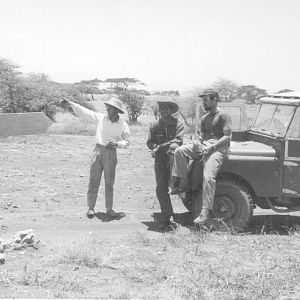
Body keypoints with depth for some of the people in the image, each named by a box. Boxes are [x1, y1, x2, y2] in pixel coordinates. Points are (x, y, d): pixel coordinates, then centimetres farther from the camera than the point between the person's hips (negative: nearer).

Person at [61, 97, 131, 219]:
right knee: (93, 181, 1)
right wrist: (71, 104, -3)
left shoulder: (123, 125, 1)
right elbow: (85, 112, 2)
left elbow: (127, 141, 4)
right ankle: (90, 208, 11)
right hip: (98, 150, 1)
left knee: (109, 183, 6)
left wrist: (117, 143, -15)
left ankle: (109, 209, 17)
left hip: (111, 153, 0)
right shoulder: (101, 117, 2)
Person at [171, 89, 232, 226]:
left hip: (218, 148, -8)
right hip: (204, 145, 8)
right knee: (179, 151, -13)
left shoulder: (223, 116, -5)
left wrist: (212, 147, -19)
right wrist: (197, 144, -1)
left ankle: (205, 213, -24)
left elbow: (228, 137, -11)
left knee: (208, 177, -25)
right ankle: (182, 183, -4)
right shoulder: (205, 118, 19)